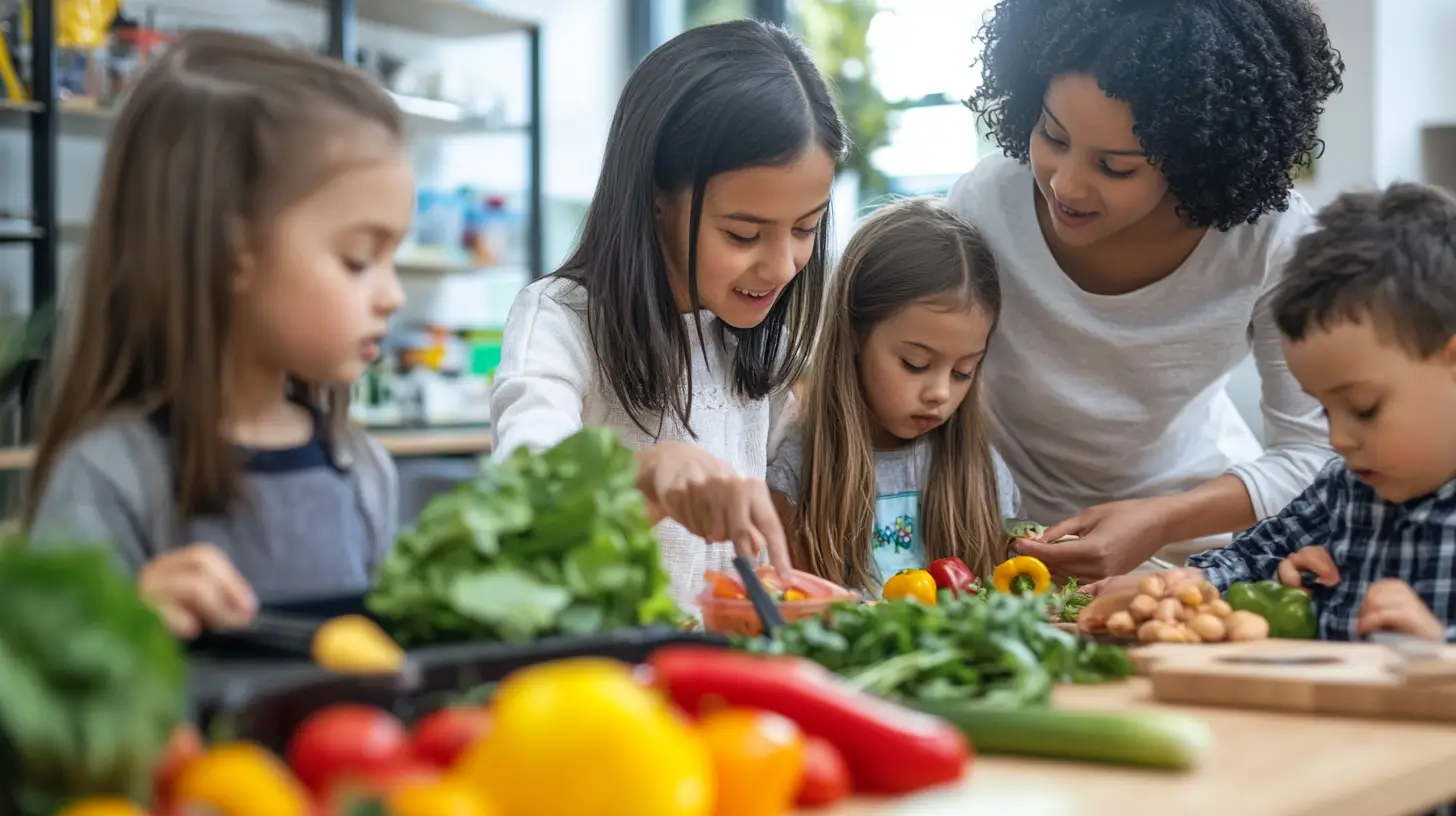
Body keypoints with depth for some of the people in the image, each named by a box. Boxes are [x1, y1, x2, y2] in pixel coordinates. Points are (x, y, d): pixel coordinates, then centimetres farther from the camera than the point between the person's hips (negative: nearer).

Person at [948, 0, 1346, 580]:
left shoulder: (1271, 234, -23)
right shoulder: (984, 206, -24)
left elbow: (1313, 452, -16)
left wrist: (1158, 524, -31)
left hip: (1195, 523, 2)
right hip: (1011, 528, -2)